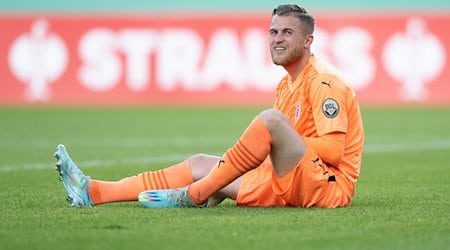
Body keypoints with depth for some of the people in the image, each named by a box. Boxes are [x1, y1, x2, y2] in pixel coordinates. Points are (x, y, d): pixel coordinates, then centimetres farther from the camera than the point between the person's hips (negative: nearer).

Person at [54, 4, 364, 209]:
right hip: (291, 185, 9)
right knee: (201, 164, 4)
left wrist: (280, 143, -13)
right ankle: (95, 192, -4)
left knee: (271, 118, -30)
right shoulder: (285, 85, 18)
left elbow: (333, 149, -19)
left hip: (329, 185, -9)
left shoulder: (322, 82, -10)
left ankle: (193, 194, -25)